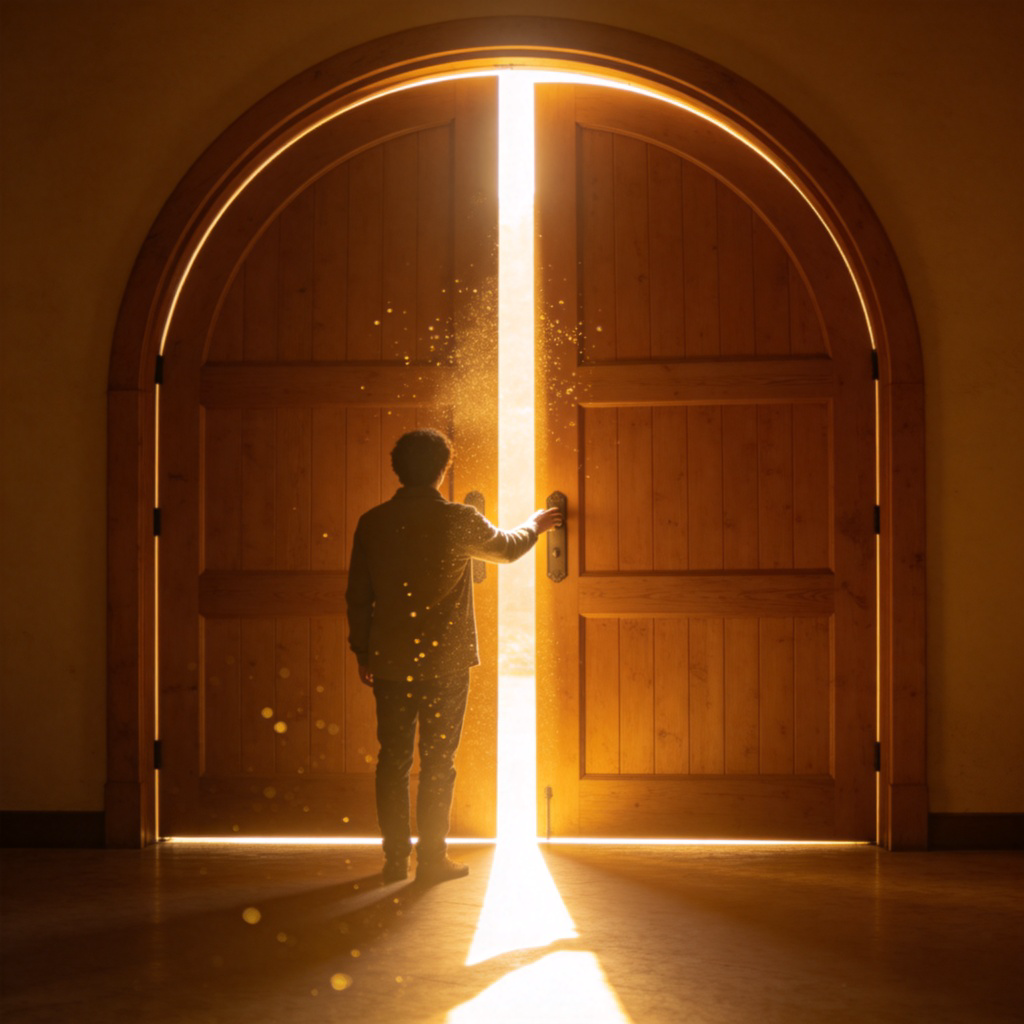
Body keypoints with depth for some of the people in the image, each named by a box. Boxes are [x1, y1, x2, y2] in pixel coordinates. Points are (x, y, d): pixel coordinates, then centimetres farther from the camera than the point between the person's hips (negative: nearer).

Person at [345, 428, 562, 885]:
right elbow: (507, 547, 13)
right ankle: (432, 859, 9)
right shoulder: (460, 521, -8)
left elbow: (357, 595, 5)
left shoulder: (372, 522, -1)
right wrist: (535, 524, 34)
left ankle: (395, 859, 14)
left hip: (390, 660, 3)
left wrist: (362, 652, 16)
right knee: (437, 761, 5)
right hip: (445, 660, -3)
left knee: (393, 759, 10)